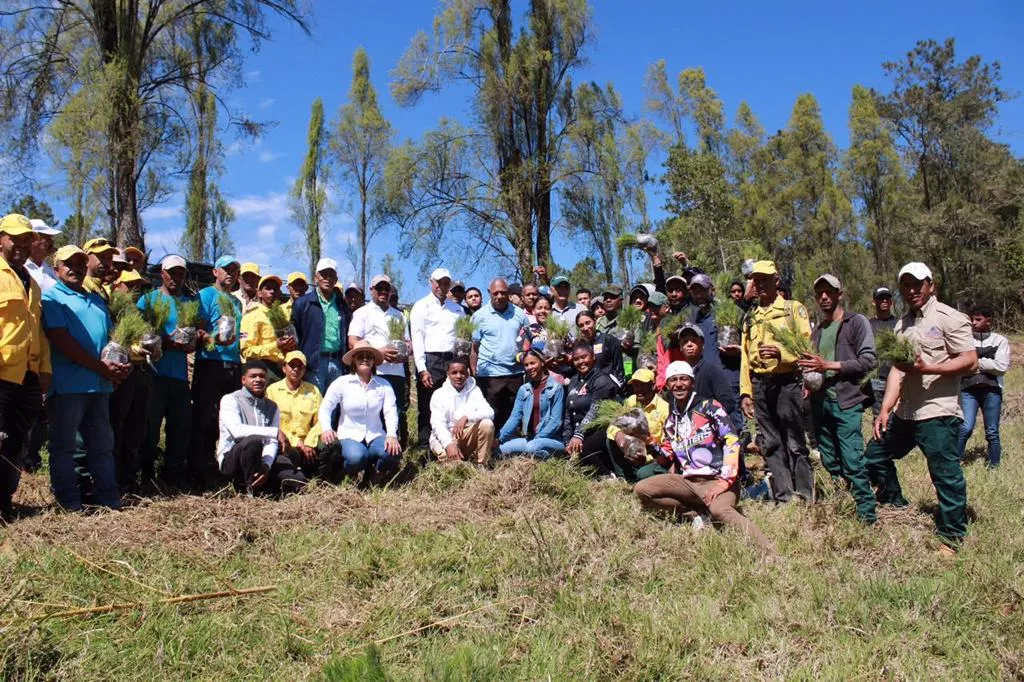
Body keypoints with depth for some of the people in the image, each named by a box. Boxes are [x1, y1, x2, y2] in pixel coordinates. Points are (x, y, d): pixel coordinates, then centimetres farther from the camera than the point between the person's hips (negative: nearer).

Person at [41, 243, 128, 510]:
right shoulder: (52, 297, -2)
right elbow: (61, 340, -13)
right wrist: (101, 367, -13)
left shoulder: (97, 300, 21)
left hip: (100, 384, 7)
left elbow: (112, 336, 21)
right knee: (64, 444, 1)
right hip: (68, 384, -7)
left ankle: (109, 498, 16)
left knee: (103, 444, 10)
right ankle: (69, 502, 7)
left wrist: (119, 363, 0)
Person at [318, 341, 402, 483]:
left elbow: (390, 412, -6)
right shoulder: (342, 383, -1)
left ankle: (375, 474, 4)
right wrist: (326, 429, -23)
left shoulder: (383, 385, 4)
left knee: (392, 452, -30)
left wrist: (392, 435, -23)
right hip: (349, 437, -2)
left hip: (375, 436, 2)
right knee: (357, 457, -35)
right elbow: (325, 409, -3)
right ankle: (346, 473, 3)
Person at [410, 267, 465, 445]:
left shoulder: (457, 309, 20)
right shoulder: (421, 306, 6)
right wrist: (422, 369, -12)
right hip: (430, 361, -4)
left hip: (452, 361, 4)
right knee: (427, 408, -3)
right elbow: (417, 338, -2)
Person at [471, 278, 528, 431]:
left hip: (515, 373, 3)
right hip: (489, 374, -3)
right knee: (492, 418, 1)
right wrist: (474, 375, -4)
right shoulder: (480, 316, 2)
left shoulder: (519, 314, 10)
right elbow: (474, 348, 1)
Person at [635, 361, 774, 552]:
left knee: (720, 510, -38)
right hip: (687, 482, 6)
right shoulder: (671, 420, 19)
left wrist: (725, 481, -19)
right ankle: (699, 511, -7)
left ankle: (772, 556, -43)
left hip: (717, 481, -6)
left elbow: (732, 442, -11)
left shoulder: (709, 407, 1)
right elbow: (668, 457, 23)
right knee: (642, 489, -14)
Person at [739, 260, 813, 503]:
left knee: (795, 443, -3)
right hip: (760, 385, 5)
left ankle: (805, 497, 4)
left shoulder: (794, 309, 6)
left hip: (786, 382, -5)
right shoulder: (750, 317, 20)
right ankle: (783, 497, 10)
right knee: (770, 444, 5)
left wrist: (782, 353, -19)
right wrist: (745, 392, 10)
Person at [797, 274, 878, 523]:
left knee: (852, 462, -11)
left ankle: (867, 516, -3)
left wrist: (829, 365, -14)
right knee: (830, 464, 11)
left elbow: (868, 361, -9)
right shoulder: (817, 330, 20)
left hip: (846, 402, -6)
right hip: (820, 402, 7)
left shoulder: (857, 322, 1)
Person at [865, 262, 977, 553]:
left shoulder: (949, 318, -6)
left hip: (938, 413, -8)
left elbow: (970, 361, -13)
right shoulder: (902, 324, 16)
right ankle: (897, 510, 35)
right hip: (905, 412, 8)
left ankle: (952, 538, 10)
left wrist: (926, 368, -23)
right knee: (874, 457, 16)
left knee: (946, 475, -5)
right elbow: (897, 369, 12)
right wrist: (885, 409, 5)